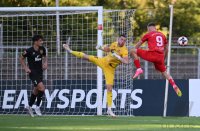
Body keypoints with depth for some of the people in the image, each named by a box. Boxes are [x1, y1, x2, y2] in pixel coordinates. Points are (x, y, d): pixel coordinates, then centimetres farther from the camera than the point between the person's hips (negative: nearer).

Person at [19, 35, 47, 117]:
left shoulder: (42, 49, 0)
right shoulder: (29, 51, -15)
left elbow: (44, 57, 21)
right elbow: (21, 59, -1)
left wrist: (45, 63, 2)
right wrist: (26, 68, -8)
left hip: (40, 72, 6)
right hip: (33, 72, -6)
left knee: (36, 90, 16)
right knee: (42, 88, -18)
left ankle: (29, 106, 36)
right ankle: (37, 107, -2)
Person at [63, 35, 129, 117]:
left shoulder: (124, 50, -21)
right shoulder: (114, 44, -3)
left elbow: (126, 61, -37)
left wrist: (118, 57, -43)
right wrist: (101, 48, 4)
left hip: (110, 69, -4)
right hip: (103, 61, 4)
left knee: (109, 88, -8)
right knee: (85, 57, -1)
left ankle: (109, 109, -2)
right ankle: (70, 51, 26)